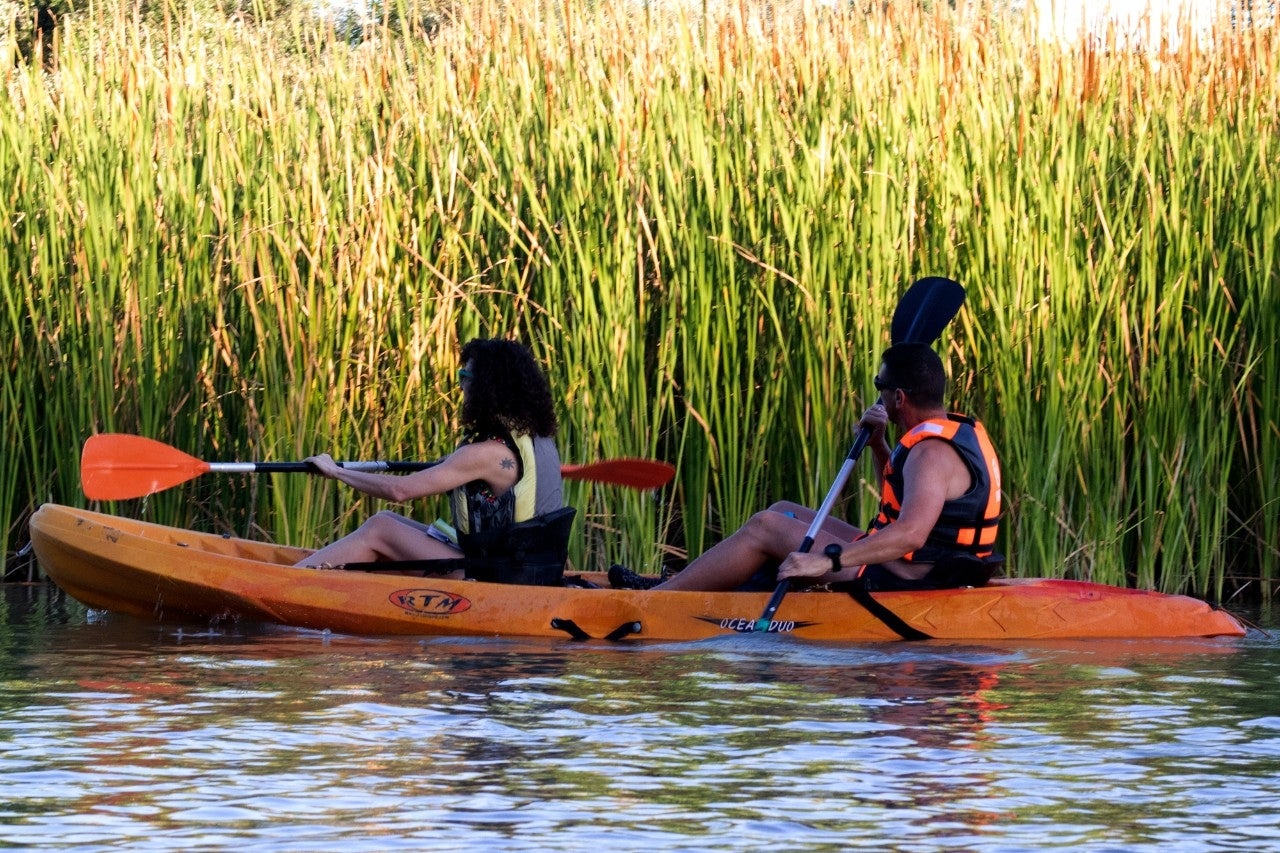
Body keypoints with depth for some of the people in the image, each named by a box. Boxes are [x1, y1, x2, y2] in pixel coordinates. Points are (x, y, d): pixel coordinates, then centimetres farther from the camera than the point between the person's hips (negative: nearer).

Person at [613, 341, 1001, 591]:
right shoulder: (961, 432, 10)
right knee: (783, 512, 19)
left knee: (765, 528, -5)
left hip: (895, 583, -11)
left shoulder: (932, 453, -23)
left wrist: (829, 561, -41)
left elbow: (910, 534, -38)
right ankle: (678, 587, 22)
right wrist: (879, 445, 10)